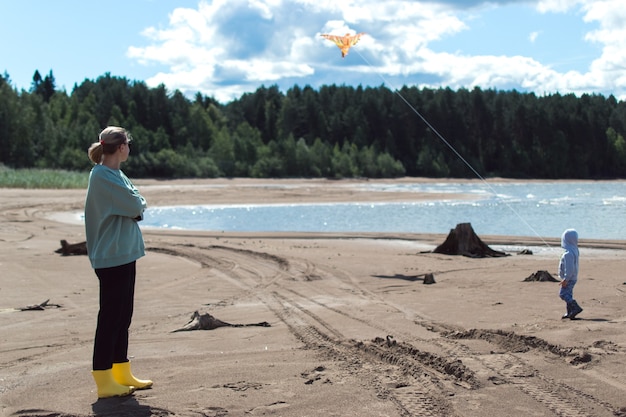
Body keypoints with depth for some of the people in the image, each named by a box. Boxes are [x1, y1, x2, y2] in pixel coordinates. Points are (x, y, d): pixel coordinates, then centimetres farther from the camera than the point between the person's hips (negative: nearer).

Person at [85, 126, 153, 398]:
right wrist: (136, 202, 1)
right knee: (110, 317, -6)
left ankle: (122, 374, 22)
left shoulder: (115, 175, 14)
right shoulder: (102, 176, -15)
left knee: (122, 316, 14)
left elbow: (137, 206, 13)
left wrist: (134, 204, -7)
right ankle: (104, 382, -1)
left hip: (124, 254, 10)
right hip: (111, 256, -10)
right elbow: (135, 206, -19)